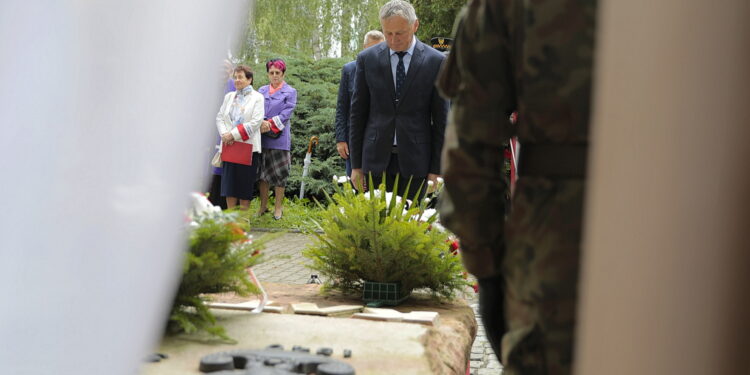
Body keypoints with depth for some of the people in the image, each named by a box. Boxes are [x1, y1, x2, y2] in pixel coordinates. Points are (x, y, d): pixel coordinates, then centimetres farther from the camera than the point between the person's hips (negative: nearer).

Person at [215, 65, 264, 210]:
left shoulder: (257, 98, 1)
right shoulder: (229, 96, 15)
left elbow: (256, 122, -9)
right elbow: (220, 117, 12)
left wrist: (233, 134, -14)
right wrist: (224, 134, -9)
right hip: (229, 146, 4)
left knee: (245, 183, 0)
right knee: (229, 182, 3)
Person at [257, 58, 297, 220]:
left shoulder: (290, 92, 3)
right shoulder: (261, 91, 14)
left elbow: (286, 113, -6)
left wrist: (270, 124, -15)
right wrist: (261, 123, -15)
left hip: (279, 138, -3)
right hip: (261, 136, 3)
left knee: (279, 173, 0)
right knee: (263, 172, 7)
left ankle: (278, 207, 8)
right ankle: (263, 205, 16)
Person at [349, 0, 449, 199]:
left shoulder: (436, 61, -1)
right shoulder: (367, 59, 3)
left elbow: (441, 118, 2)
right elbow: (357, 114, 6)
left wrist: (436, 168, -1)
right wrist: (356, 164, 4)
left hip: (414, 160, -1)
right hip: (377, 159, 1)